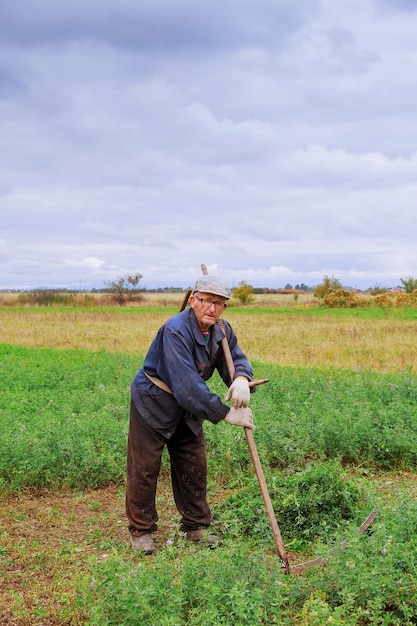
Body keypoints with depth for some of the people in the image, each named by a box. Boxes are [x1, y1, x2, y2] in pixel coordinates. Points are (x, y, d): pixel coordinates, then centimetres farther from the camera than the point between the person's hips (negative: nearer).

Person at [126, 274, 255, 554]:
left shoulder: (222, 330, -5)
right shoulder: (175, 330, -30)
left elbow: (237, 358, -5)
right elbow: (187, 384, -35)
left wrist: (241, 379, -32)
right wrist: (225, 413, -33)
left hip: (188, 409, 7)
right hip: (152, 404, -7)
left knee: (194, 468, 11)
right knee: (144, 470, 1)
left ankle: (197, 526, 26)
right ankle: (141, 531, 17)